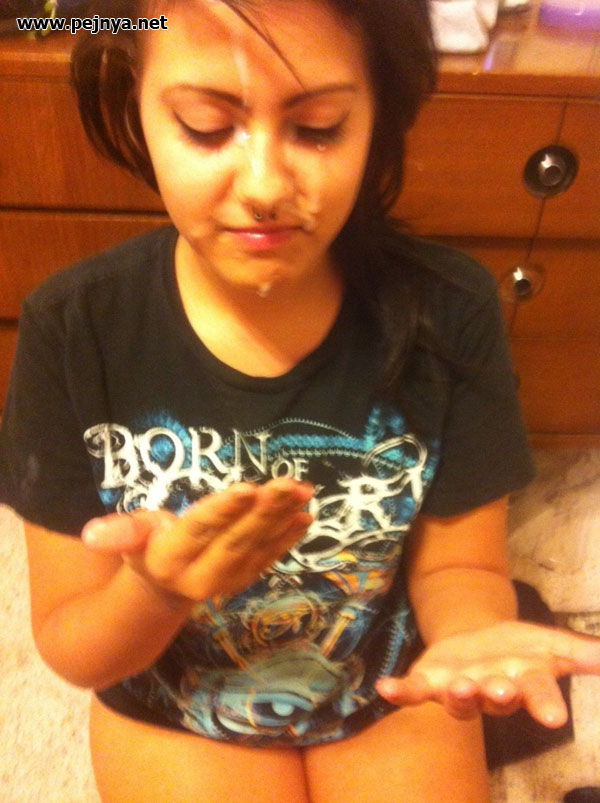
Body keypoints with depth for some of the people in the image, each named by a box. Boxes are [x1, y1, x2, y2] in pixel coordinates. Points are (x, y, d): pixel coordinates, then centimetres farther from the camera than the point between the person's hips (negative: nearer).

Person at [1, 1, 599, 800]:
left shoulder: (446, 312, -21)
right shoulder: (74, 328, -22)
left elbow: (457, 564, -10)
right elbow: (70, 644, -13)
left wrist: (471, 641, -32)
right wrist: (156, 592, -35)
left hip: (395, 695, 1)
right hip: (175, 709, 0)